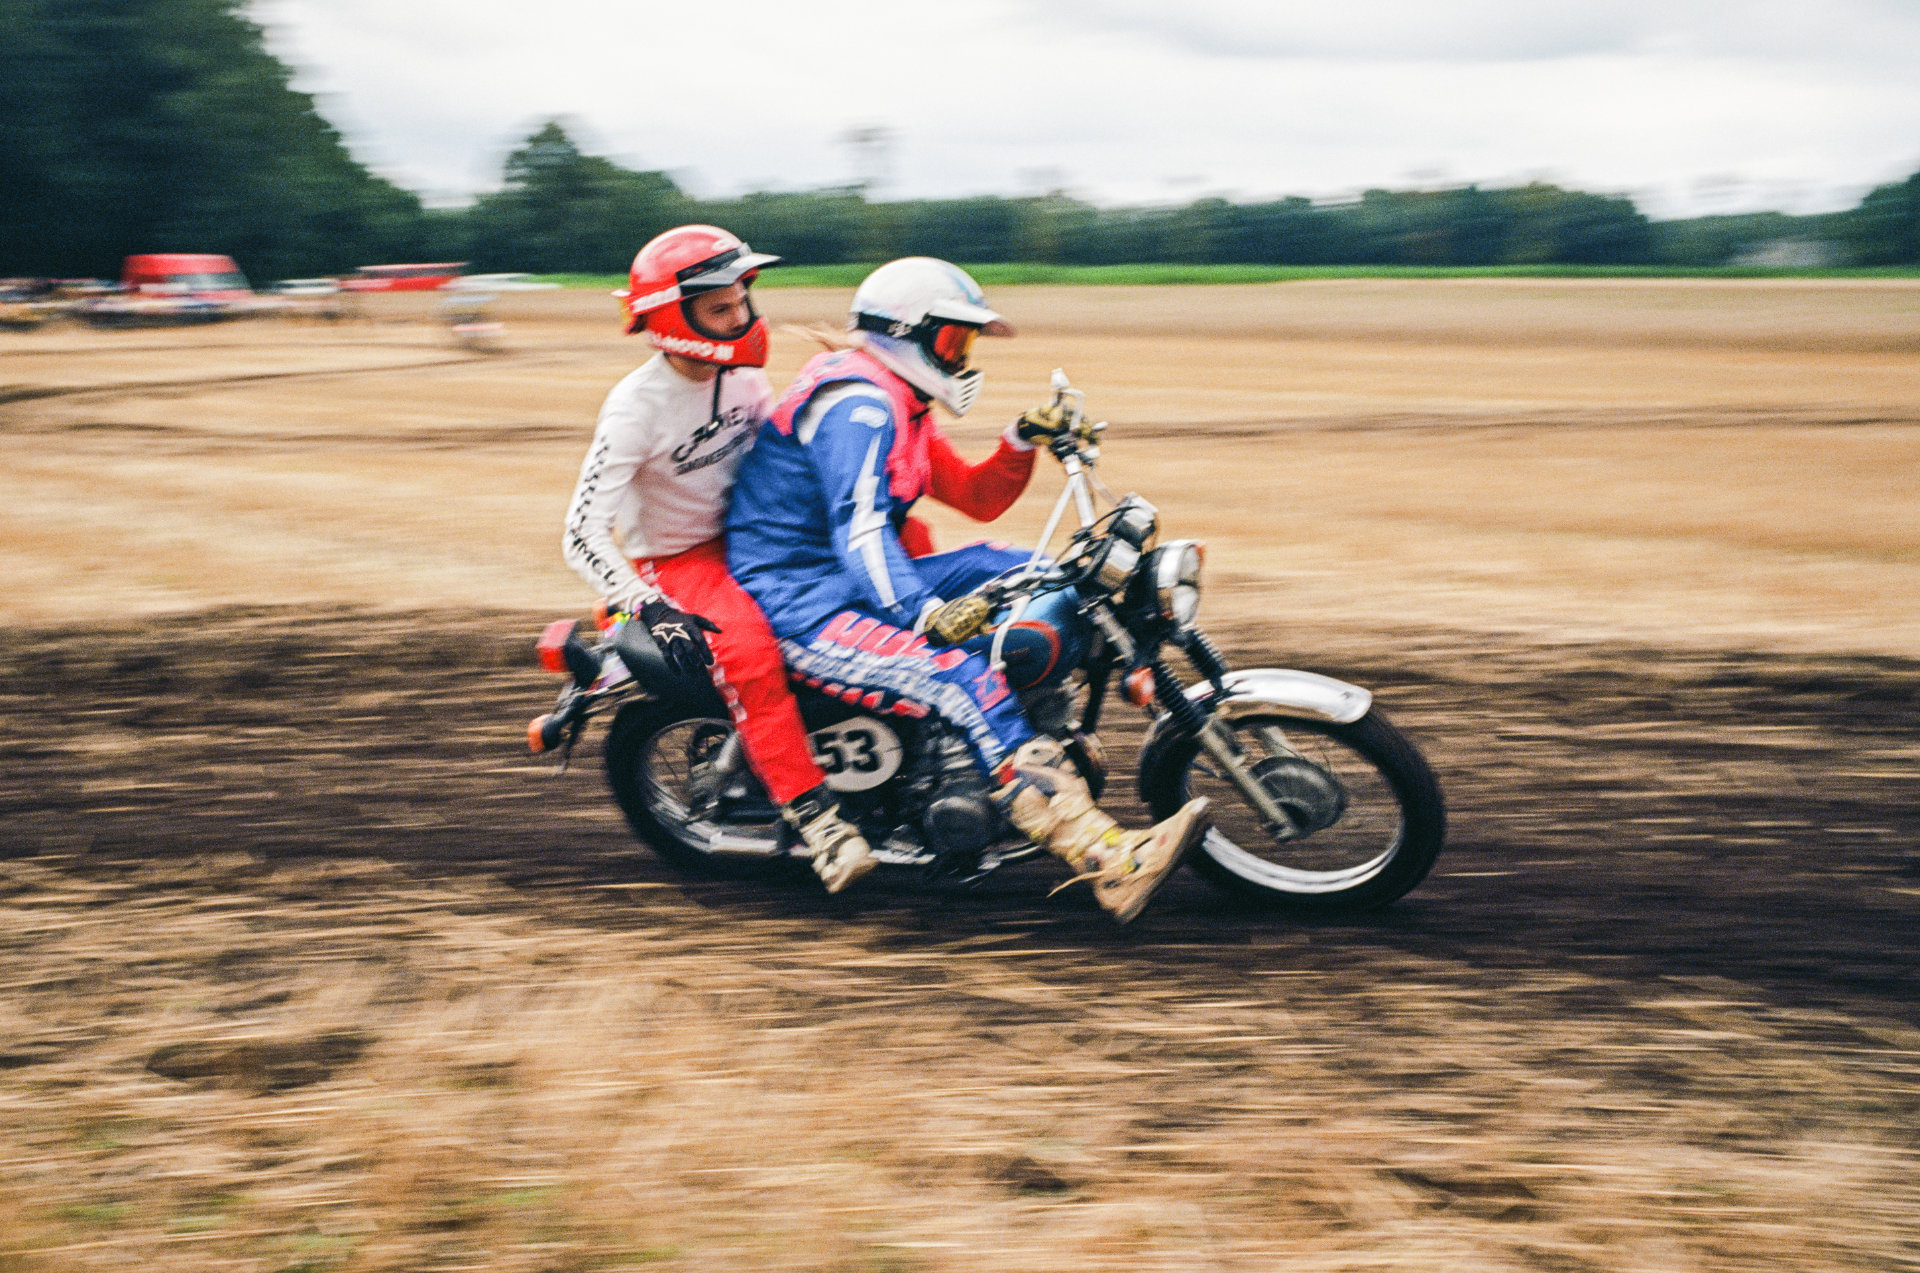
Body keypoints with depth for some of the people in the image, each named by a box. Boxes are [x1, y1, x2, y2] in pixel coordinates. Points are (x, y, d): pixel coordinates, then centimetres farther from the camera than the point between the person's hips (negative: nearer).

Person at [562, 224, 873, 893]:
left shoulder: (743, 375, -3)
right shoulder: (637, 406, -23)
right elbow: (583, 534, -29)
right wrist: (653, 610, -42)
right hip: (671, 562, -7)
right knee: (747, 646, -37)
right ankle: (811, 812, -31)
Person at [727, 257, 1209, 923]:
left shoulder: (900, 407, 18)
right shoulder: (857, 405, -16)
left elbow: (977, 498, 24)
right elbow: (859, 526, -30)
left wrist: (1022, 443, 5)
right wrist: (925, 612, -43)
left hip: (857, 583, 11)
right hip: (801, 603, -11)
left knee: (1014, 570, 8)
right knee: (964, 679, -30)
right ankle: (1111, 863, -38)